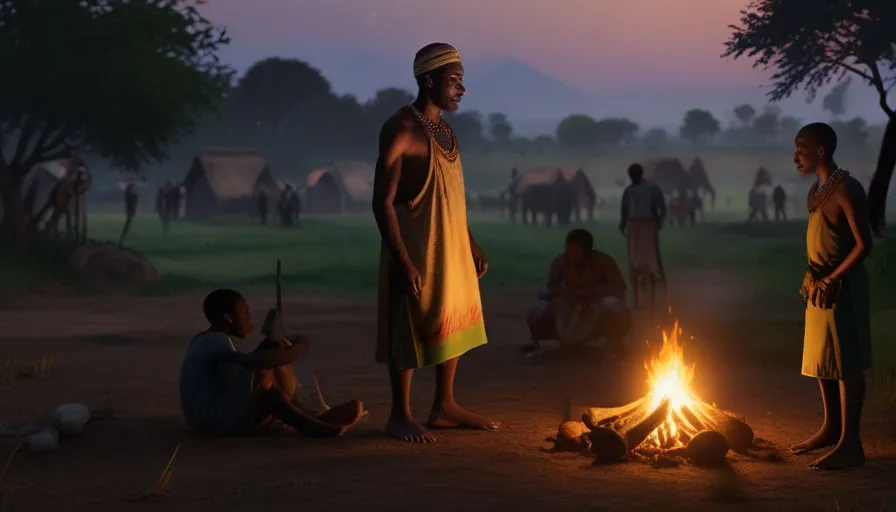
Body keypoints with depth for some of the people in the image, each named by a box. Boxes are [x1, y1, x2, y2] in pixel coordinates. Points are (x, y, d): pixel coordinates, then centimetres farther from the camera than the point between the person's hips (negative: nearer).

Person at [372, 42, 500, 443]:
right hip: (417, 250, -9)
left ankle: (445, 407, 23)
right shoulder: (402, 129, -14)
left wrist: (472, 246, 18)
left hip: (452, 250, 9)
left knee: (454, 324, 12)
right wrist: (403, 261, -22)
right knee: (410, 329, -2)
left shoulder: (444, 130, 13)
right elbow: (383, 201, -17)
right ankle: (400, 415, 7)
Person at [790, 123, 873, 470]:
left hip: (841, 288, -9)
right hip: (819, 288, 9)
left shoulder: (846, 190, -16)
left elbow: (863, 244, -21)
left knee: (845, 364, -7)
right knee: (821, 361, 16)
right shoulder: (816, 190, 12)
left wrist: (831, 279, -18)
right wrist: (811, 276, 10)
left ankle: (850, 444, -5)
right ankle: (832, 428, 29)